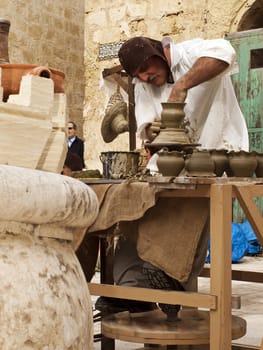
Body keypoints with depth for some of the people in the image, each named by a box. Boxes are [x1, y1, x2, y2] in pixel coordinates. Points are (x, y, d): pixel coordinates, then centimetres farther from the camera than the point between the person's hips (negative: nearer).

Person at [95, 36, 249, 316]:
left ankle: (174, 277, -28)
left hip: (219, 150, -6)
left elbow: (224, 52, -33)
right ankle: (130, 284, -14)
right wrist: (152, 130, -20)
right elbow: (145, 128, 5)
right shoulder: (142, 86, 10)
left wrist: (181, 85, -38)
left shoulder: (190, 54, -10)